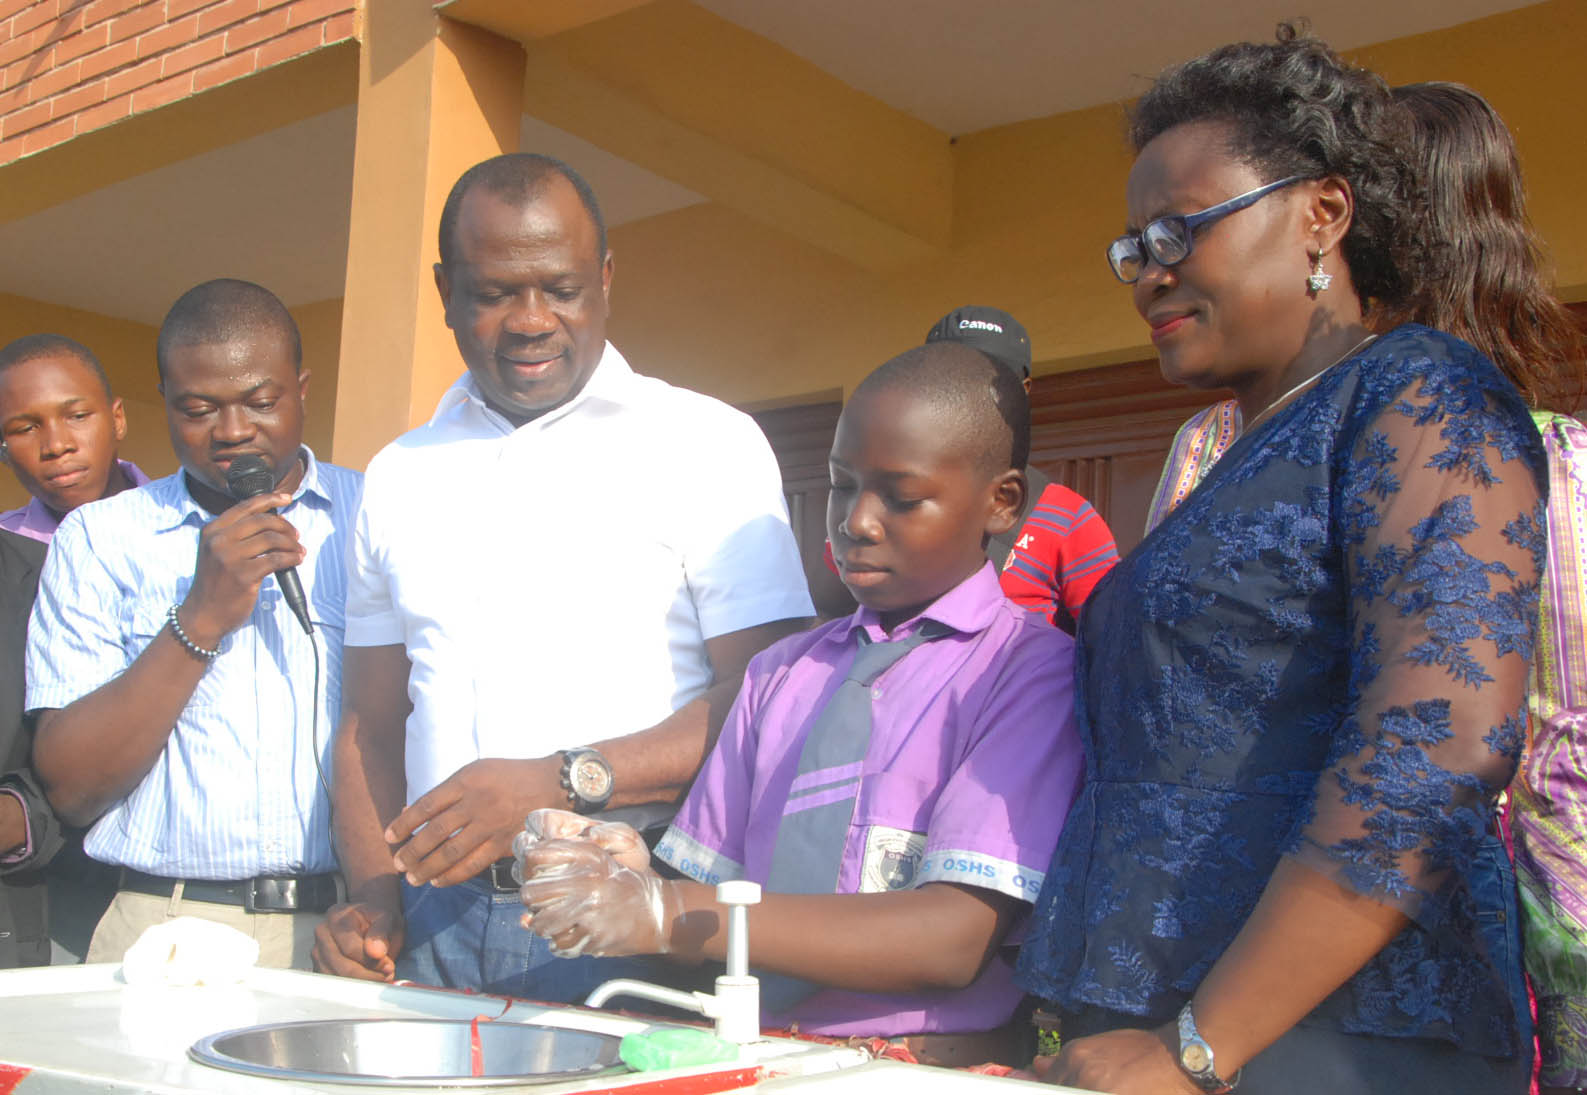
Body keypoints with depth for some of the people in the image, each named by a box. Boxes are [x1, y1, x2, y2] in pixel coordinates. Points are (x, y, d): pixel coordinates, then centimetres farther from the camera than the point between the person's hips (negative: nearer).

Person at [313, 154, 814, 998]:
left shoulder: (707, 444, 1)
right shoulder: (399, 476, 16)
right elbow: (371, 728, 17)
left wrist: (566, 783, -17)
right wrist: (375, 902, 2)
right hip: (439, 920, 4)